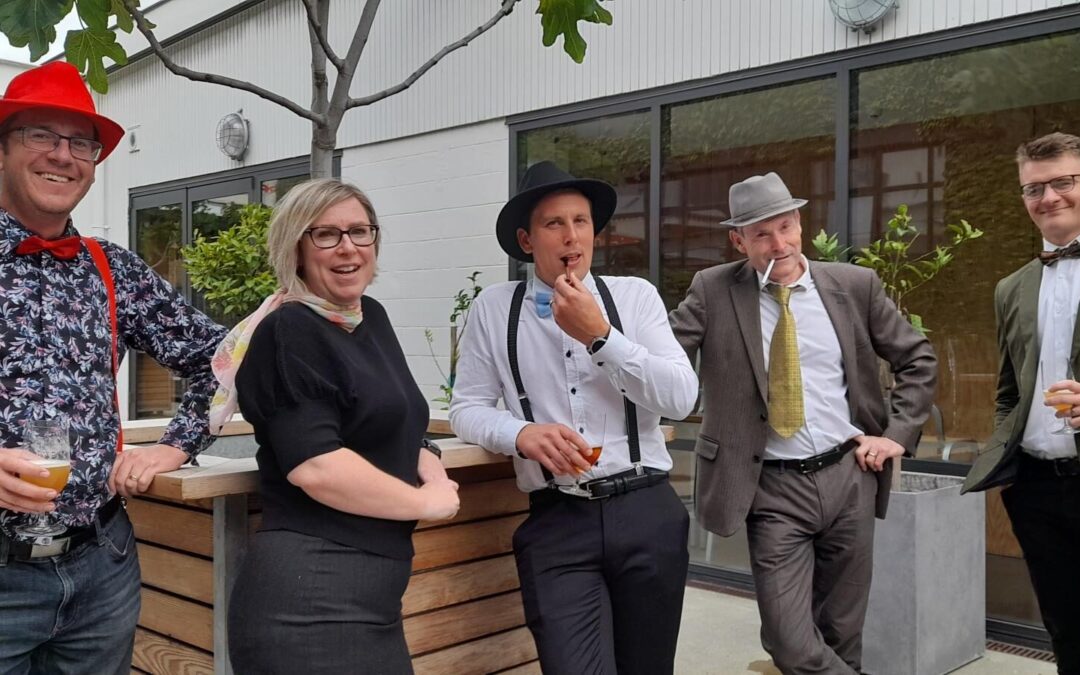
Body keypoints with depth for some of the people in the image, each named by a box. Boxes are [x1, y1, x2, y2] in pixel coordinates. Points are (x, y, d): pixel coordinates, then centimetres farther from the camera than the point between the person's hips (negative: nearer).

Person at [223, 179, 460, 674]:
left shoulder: (371, 318, 12)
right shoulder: (290, 331, -13)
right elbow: (315, 466, -24)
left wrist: (431, 469, 1)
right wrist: (427, 502, -12)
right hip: (310, 600, -8)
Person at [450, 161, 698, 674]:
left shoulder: (635, 295, 4)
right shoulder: (493, 309, 4)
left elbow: (681, 398, -5)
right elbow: (467, 408, 4)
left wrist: (599, 335, -14)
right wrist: (522, 433, -16)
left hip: (647, 512, 2)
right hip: (556, 522, -1)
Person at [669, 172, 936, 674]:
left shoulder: (855, 285, 2)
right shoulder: (713, 291, -3)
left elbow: (918, 360, 11)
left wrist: (896, 433, 1)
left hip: (849, 476, 2)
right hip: (773, 488, -2)